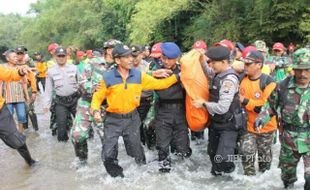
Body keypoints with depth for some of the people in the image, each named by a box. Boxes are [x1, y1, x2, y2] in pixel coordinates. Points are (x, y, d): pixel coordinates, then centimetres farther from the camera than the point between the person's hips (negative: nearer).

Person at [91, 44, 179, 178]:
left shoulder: (139, 75, -4)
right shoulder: (108, 77, -11)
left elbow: (158, 84, -1)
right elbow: (98, 96, -3)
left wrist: (177, 76, -8)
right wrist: (96, 110, -21)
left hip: (132, 118, 2)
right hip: (113, 120, -2)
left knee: (136, 150, 18)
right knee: (109, 154, 4)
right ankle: (115, 174, 31)